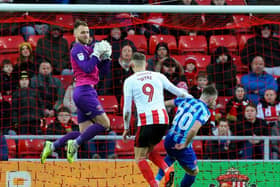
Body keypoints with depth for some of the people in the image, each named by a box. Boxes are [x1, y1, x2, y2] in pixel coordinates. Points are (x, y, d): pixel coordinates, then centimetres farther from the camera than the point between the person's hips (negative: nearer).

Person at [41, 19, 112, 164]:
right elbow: (87, 68, -19)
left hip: (86, 92, 10)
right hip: (85, 91, -10)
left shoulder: (88, 49, 21)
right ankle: (75, 144, -12)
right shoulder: (77, 49, -6)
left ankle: (52, 146, 7)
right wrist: (96, 54, -11)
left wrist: (105, 57, 6)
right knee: (104, 123, -14)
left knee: (85, 132, 8)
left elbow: (103, 70, 22)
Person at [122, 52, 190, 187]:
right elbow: (178, 92, 20)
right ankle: (167, 170, 1)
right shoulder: (158, 76, 14)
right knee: (148, 150, 26)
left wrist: (126, 128, 14)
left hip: (146, 121, -4)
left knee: (140, 158, 9)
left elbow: (127, 109, 3)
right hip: (163, 120, 4)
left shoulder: (129, 81, 6)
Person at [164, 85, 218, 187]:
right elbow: (193, 130, -28)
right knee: (194, 171, 17)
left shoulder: (186, 100, 6)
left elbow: (165, 104, 12)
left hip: (169, 139, 6)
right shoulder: (205, 111, -12)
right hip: (182, 144, -6)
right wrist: (185, 144, -14)